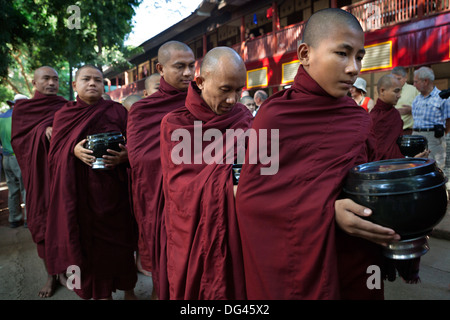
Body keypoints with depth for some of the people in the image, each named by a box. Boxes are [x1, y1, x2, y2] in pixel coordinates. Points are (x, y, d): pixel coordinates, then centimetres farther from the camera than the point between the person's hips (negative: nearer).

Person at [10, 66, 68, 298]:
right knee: (42, 221, 2)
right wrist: (42, 132, -16)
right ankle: (50, 275, 15)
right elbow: (17, 140, 0)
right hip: (38, 173, 0)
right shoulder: (22, 108, 7)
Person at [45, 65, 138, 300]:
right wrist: (74, 150, -16)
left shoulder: (117, 111, 4)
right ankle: (98, 292, 25)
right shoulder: (64, 114, 9)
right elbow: (54, 153, 5)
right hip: (79, 193, 1)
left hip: (112, 190, -1)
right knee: (89, 243, 6)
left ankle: (128, 289, 25)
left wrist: (124, 155, -20)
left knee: (119, 242, 5)